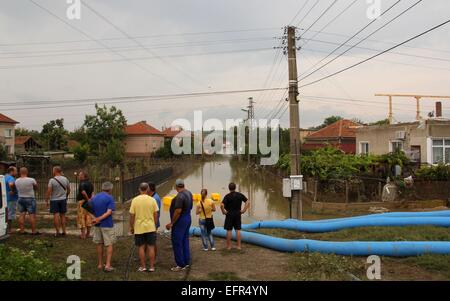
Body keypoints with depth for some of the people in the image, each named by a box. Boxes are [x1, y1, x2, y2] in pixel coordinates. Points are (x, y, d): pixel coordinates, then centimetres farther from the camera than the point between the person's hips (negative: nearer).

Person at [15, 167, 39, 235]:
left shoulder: (16, 181, -3)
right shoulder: (31, 180, -16)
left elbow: (16, 189, 9)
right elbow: (36, 188, -2)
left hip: (20, 199, 5)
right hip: (30, 199, -5)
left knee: (22, 215, 10)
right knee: (32, 215, -1)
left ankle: (22, 230, 12)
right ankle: (34, 231, 0)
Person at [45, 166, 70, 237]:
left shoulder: (52, 180, -12)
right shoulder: (65, 179, 1)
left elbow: (49, 191, -14)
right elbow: (68, 190, 10)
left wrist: (46, 201, -5)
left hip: (54, 200, -4)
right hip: (63, 199, 4)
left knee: (56, 215, 0)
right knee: (62, 215, 10)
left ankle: (57, 232, 2)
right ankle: (63, 231, 13)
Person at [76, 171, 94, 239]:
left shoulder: (82, 184, -15)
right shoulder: (90, 183, 11)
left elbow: (83, 193, -29)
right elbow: (92, 193, 5)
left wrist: (87, 199, -17)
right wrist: (90, 199, -4)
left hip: (82, 202, -7)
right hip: (88, 203, 7)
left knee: (81, 218, 0)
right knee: (88, 217, 10)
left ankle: (83, 234, 2)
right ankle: (88, 233, 15)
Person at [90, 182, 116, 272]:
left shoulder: (94, 198, 8)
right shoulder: (110, 198, -10)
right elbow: (109, 212, -20)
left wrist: (96, 219, -1)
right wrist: (99, 219, -19)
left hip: (97, 225, 5)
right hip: (107, 225, -5)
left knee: (99, 244, 15)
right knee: (109, 245, 3)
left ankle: (100, 264, 21)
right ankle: (108, 265, -2)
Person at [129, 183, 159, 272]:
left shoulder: (135, 200, -6)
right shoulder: (152, 200, -5)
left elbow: (132, 215, -5)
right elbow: (156, 214, -1)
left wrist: (131, 227, 7)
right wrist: (155, 225, 12)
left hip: (139, 228, 0)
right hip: (150, 227, 0)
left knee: (141, 247, 9)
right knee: (151, 247, 7)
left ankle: (143, 267, 15)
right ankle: (152, 267, 11)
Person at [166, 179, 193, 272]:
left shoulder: (180, 196, -23)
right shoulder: (189, 193, 6)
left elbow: (178, 211, -25)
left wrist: (171, 223, -18)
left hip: (180, 221, -9)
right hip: (187, 219, 9)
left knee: (177, 243, -1)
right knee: (185, 241, 16)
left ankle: (181, 265, 5)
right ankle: (186, 262, 23)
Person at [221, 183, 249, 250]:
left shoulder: (227, 196, -10)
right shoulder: (240, 195, 0)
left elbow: (222, 205, -22)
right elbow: (248, 202, -1)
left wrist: (223, 211, -8)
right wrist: (244, 210, 1)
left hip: (229, 214, -3)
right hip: (238, 214, 3)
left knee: (229, 230, 5)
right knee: (238, 230, 7)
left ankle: (229, 246, 10)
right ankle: (239, 245, 9)